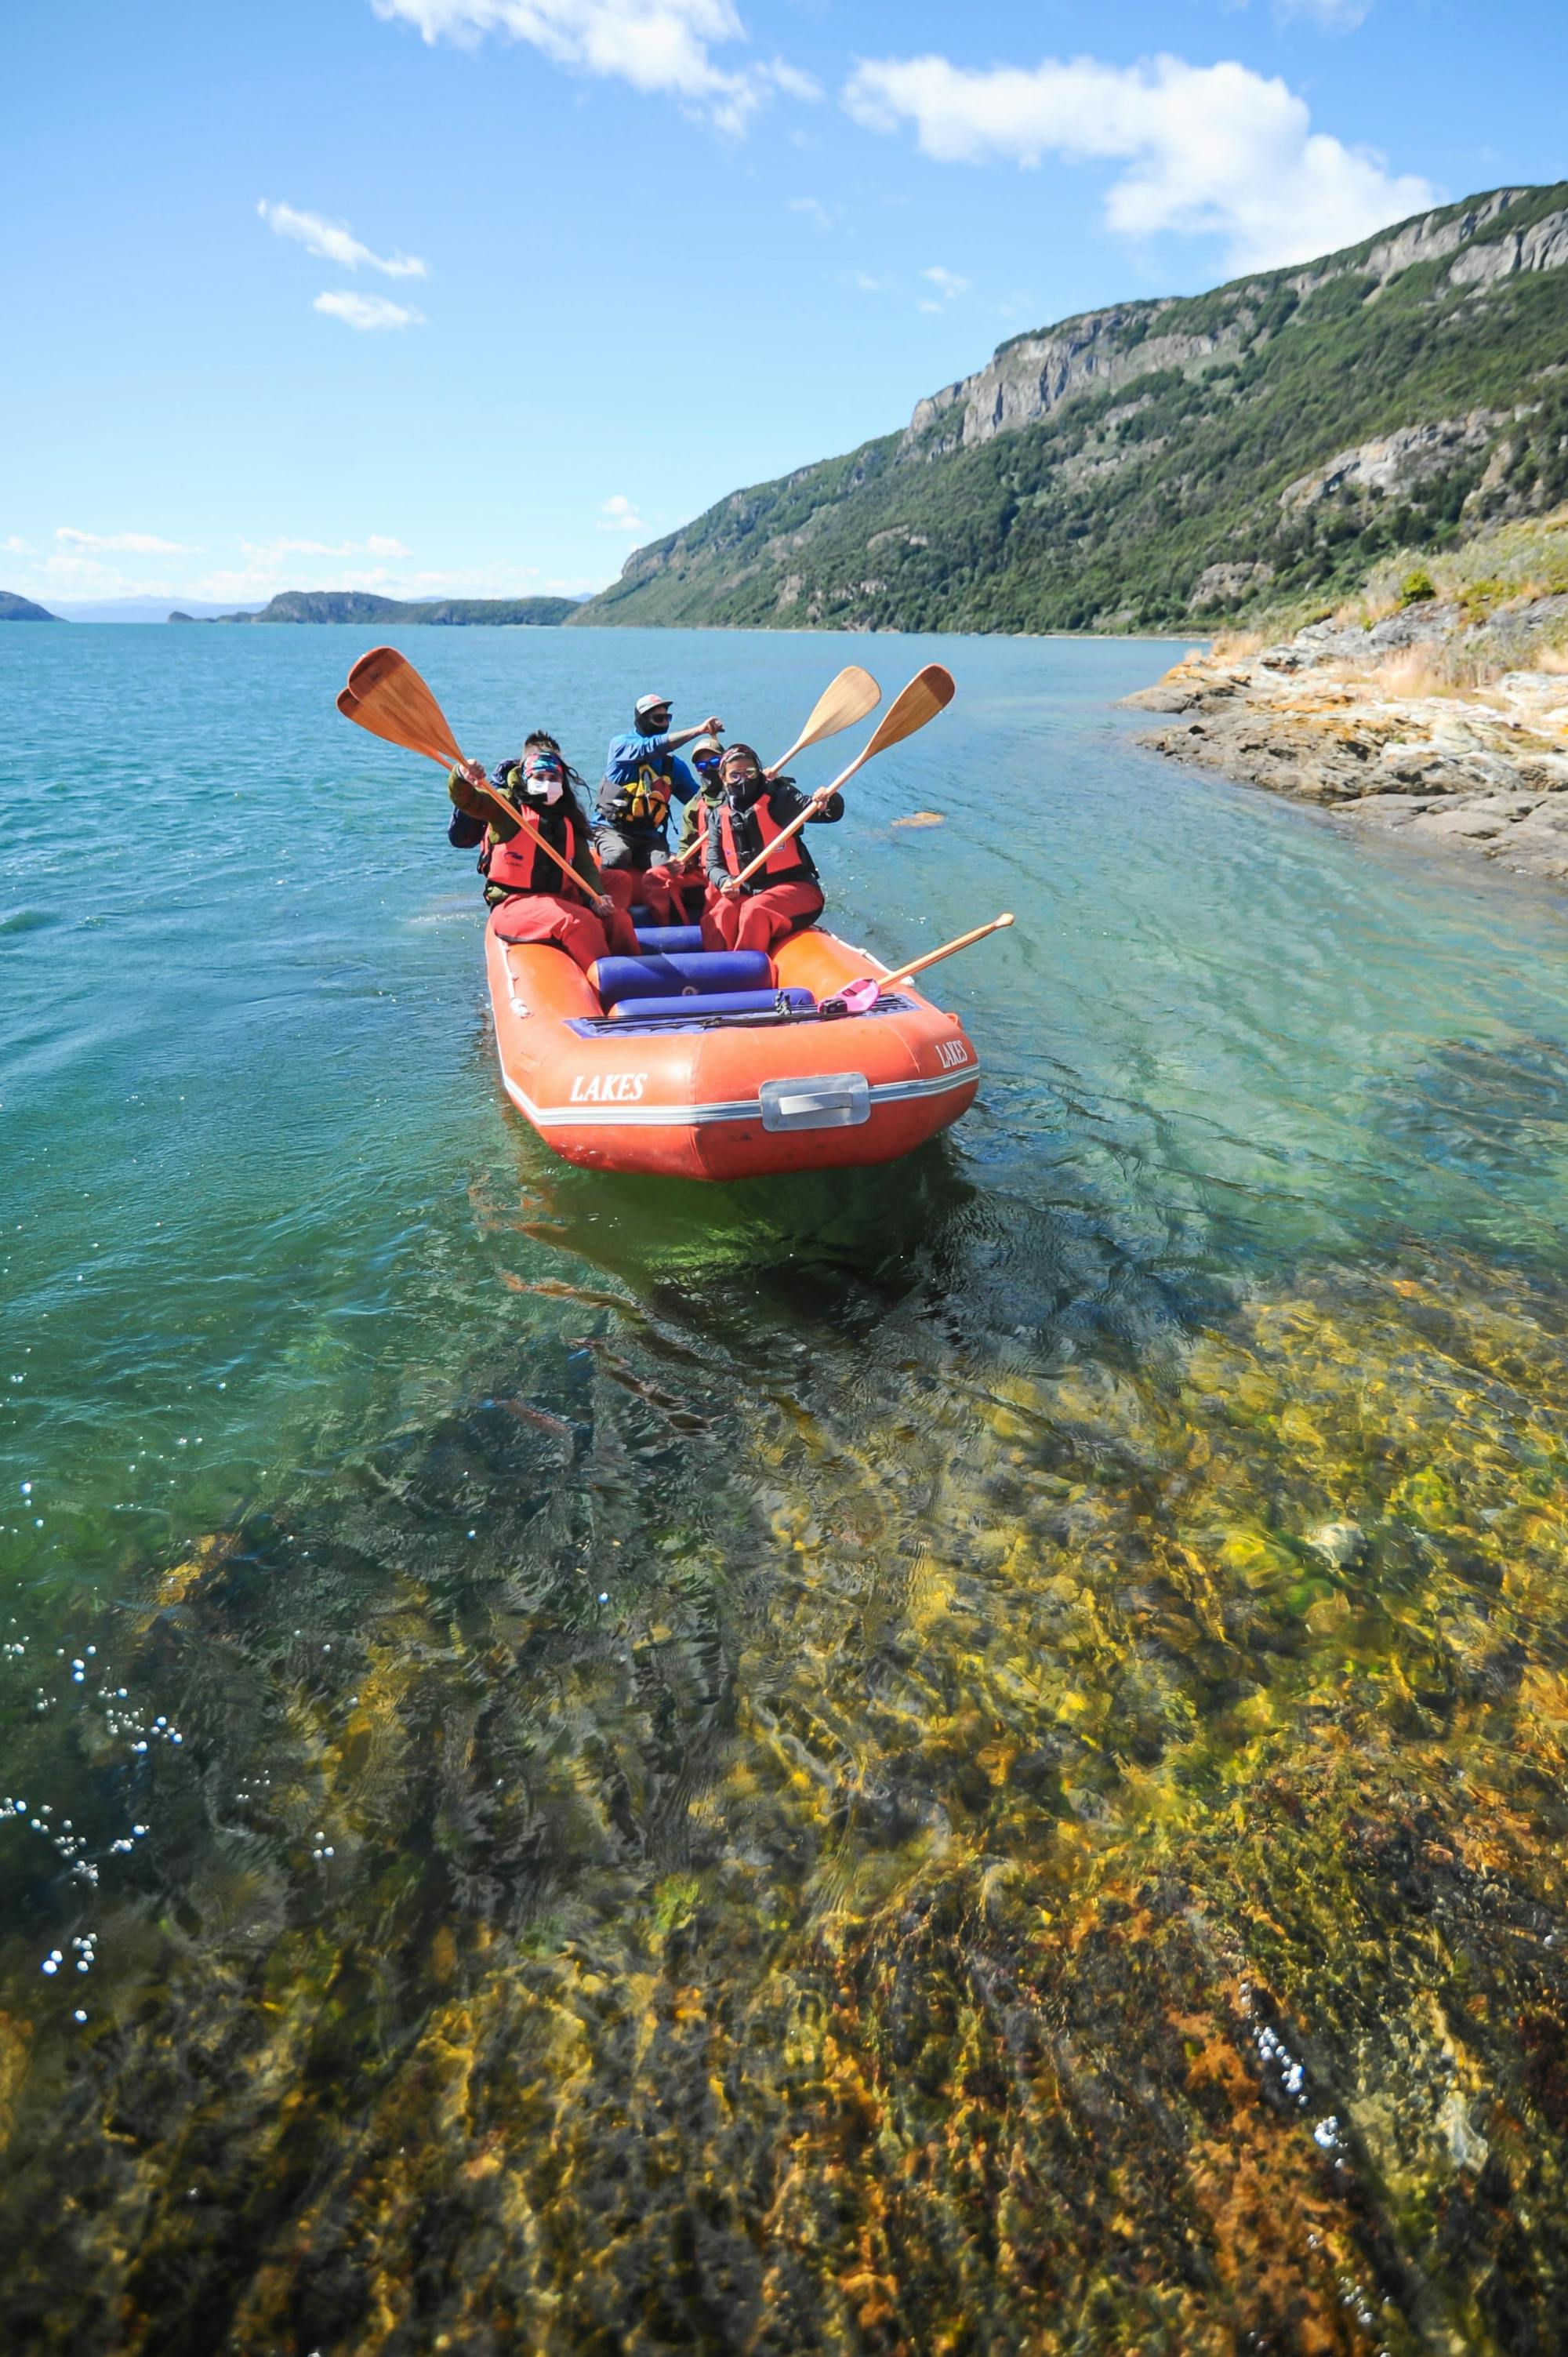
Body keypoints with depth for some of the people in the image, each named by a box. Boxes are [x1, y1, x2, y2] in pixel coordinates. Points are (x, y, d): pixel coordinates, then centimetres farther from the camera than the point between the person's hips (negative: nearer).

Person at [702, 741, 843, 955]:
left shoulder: (778, 797, -2)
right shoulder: (719, 817, 10)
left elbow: (832, 813, -11)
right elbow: (714, 864, 10)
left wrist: (828, 803, -37)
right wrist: (724, 881, -14)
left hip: (793, 887, -3)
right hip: (744, 892, 3)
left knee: (755, 911, -33)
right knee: (720, 914, -28)